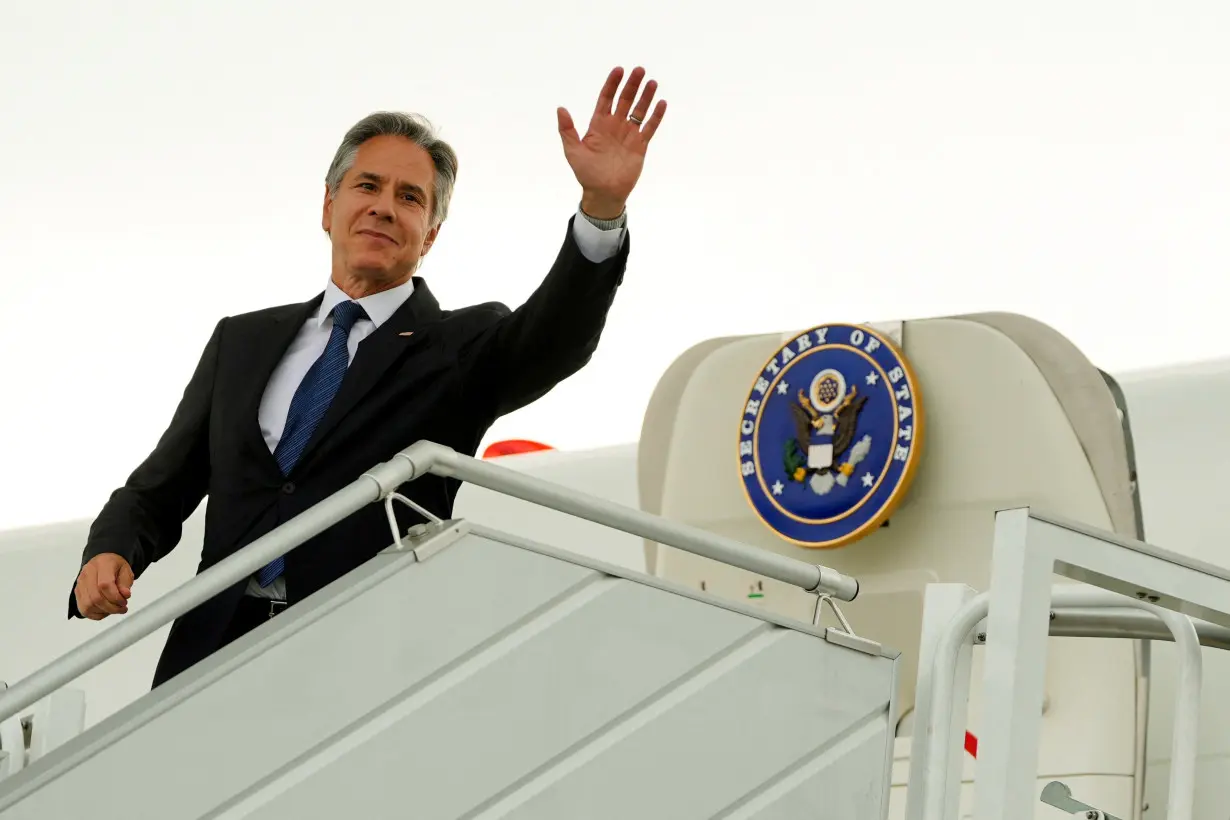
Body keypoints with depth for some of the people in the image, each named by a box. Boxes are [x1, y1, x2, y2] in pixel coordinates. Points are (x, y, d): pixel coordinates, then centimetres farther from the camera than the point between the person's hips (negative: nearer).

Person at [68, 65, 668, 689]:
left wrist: (603, 209, -28)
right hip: (216, 655, 3)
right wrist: (110, 553, -1)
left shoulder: (460, 349, 9)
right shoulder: (242, 343, 20)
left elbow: (554, 337, -12)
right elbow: (160, 492, 21)